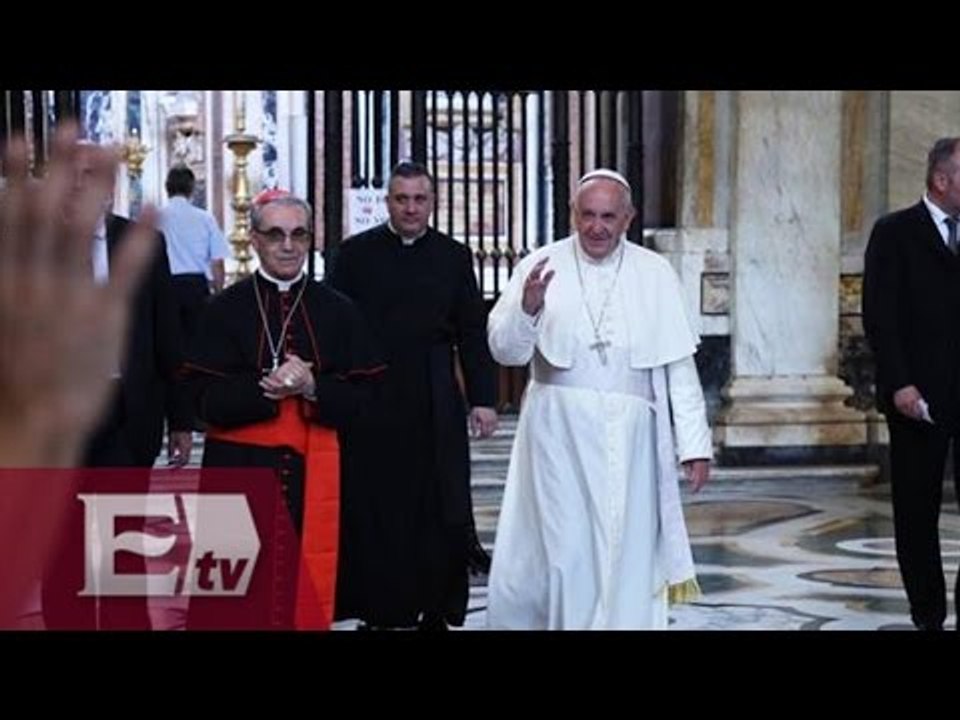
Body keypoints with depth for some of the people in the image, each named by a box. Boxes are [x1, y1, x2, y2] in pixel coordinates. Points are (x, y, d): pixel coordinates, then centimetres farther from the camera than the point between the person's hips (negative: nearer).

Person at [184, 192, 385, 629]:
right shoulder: (225, 309, 3)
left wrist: (311, 387, -14)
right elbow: (207, 401, -4)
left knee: (308, 586, 1)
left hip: (313, 473, 1)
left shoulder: (337, 310, 8)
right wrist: (265, 388, -18)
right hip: (239, 470, -1)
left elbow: (364, 401, 2)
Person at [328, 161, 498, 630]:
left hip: (435, 408, 1)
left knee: (440, 511, 1)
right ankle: (378, 611, 13)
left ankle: (436, 611, 10)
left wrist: (482, 398, 1)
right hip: (368, 403, 0)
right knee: (370, 512, 3)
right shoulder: (355, 254, 4)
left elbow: (473, 333, 7)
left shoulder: (454, 256, 8)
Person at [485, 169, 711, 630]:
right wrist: (528, 307, -23)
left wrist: (695, 444, 1)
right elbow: (505, 350, -4)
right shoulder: (541, 267, 1)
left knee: (625, 553, 2)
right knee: (563, 550, 3)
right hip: (559, 431, -1)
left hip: (628, 436, 1)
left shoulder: (655, 275, 3)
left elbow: (679, 366, 4)